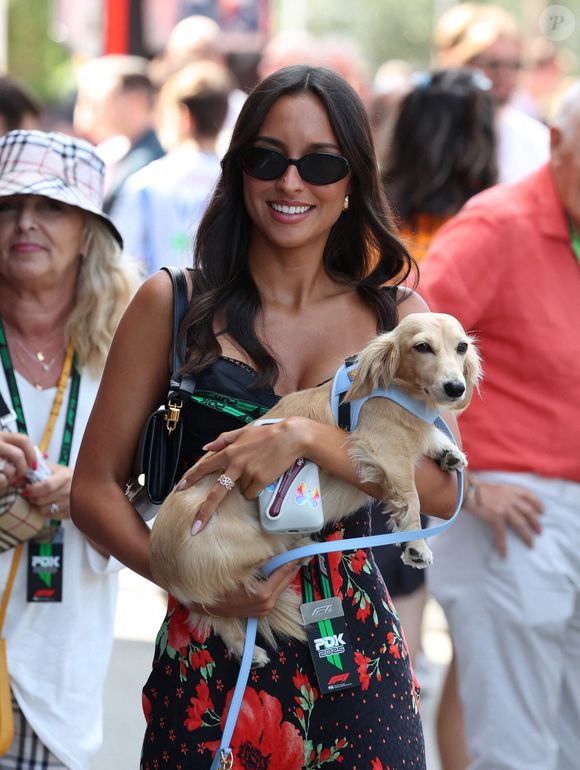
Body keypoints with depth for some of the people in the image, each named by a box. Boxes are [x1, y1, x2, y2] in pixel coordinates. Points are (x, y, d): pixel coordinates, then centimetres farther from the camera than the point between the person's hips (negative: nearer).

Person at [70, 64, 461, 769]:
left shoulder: (396, 315, 5)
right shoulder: (172, 304, 1)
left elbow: (443, 490, -9)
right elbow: (94, 487, 1)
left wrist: (304, 436, -23)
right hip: (209, 652, -1)